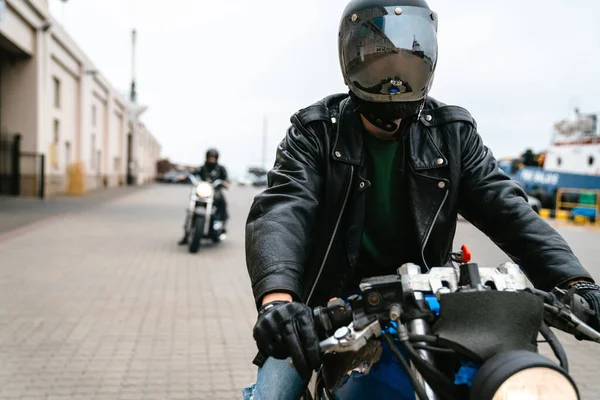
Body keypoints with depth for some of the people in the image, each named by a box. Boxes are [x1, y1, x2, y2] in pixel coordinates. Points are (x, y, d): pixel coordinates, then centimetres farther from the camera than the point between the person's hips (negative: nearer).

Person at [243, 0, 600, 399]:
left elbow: (507, 209, -8)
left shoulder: (452, 132, 0)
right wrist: (277, 296, -44)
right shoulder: (316, 130, -9)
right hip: (325, 309, -2)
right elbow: (282, 209, -24)